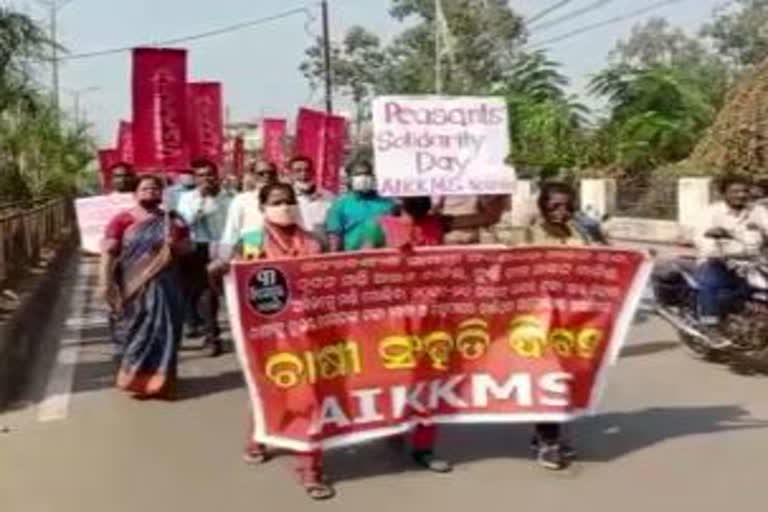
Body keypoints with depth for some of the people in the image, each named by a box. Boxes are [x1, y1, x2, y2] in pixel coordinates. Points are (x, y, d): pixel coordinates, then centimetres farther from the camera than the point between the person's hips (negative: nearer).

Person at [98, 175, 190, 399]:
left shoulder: (172, 221, 7)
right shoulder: (122, 220, -1)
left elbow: (187, 247, 14)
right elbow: (108, 252, -6)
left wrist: (175, 244, -8)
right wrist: (105, 281, -15)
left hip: (163, 286, 2)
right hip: (132, 286, -2)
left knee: (162, 329, 3)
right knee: (135, 328, 5)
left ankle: (159, 379, 15)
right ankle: (135, 377, 16)